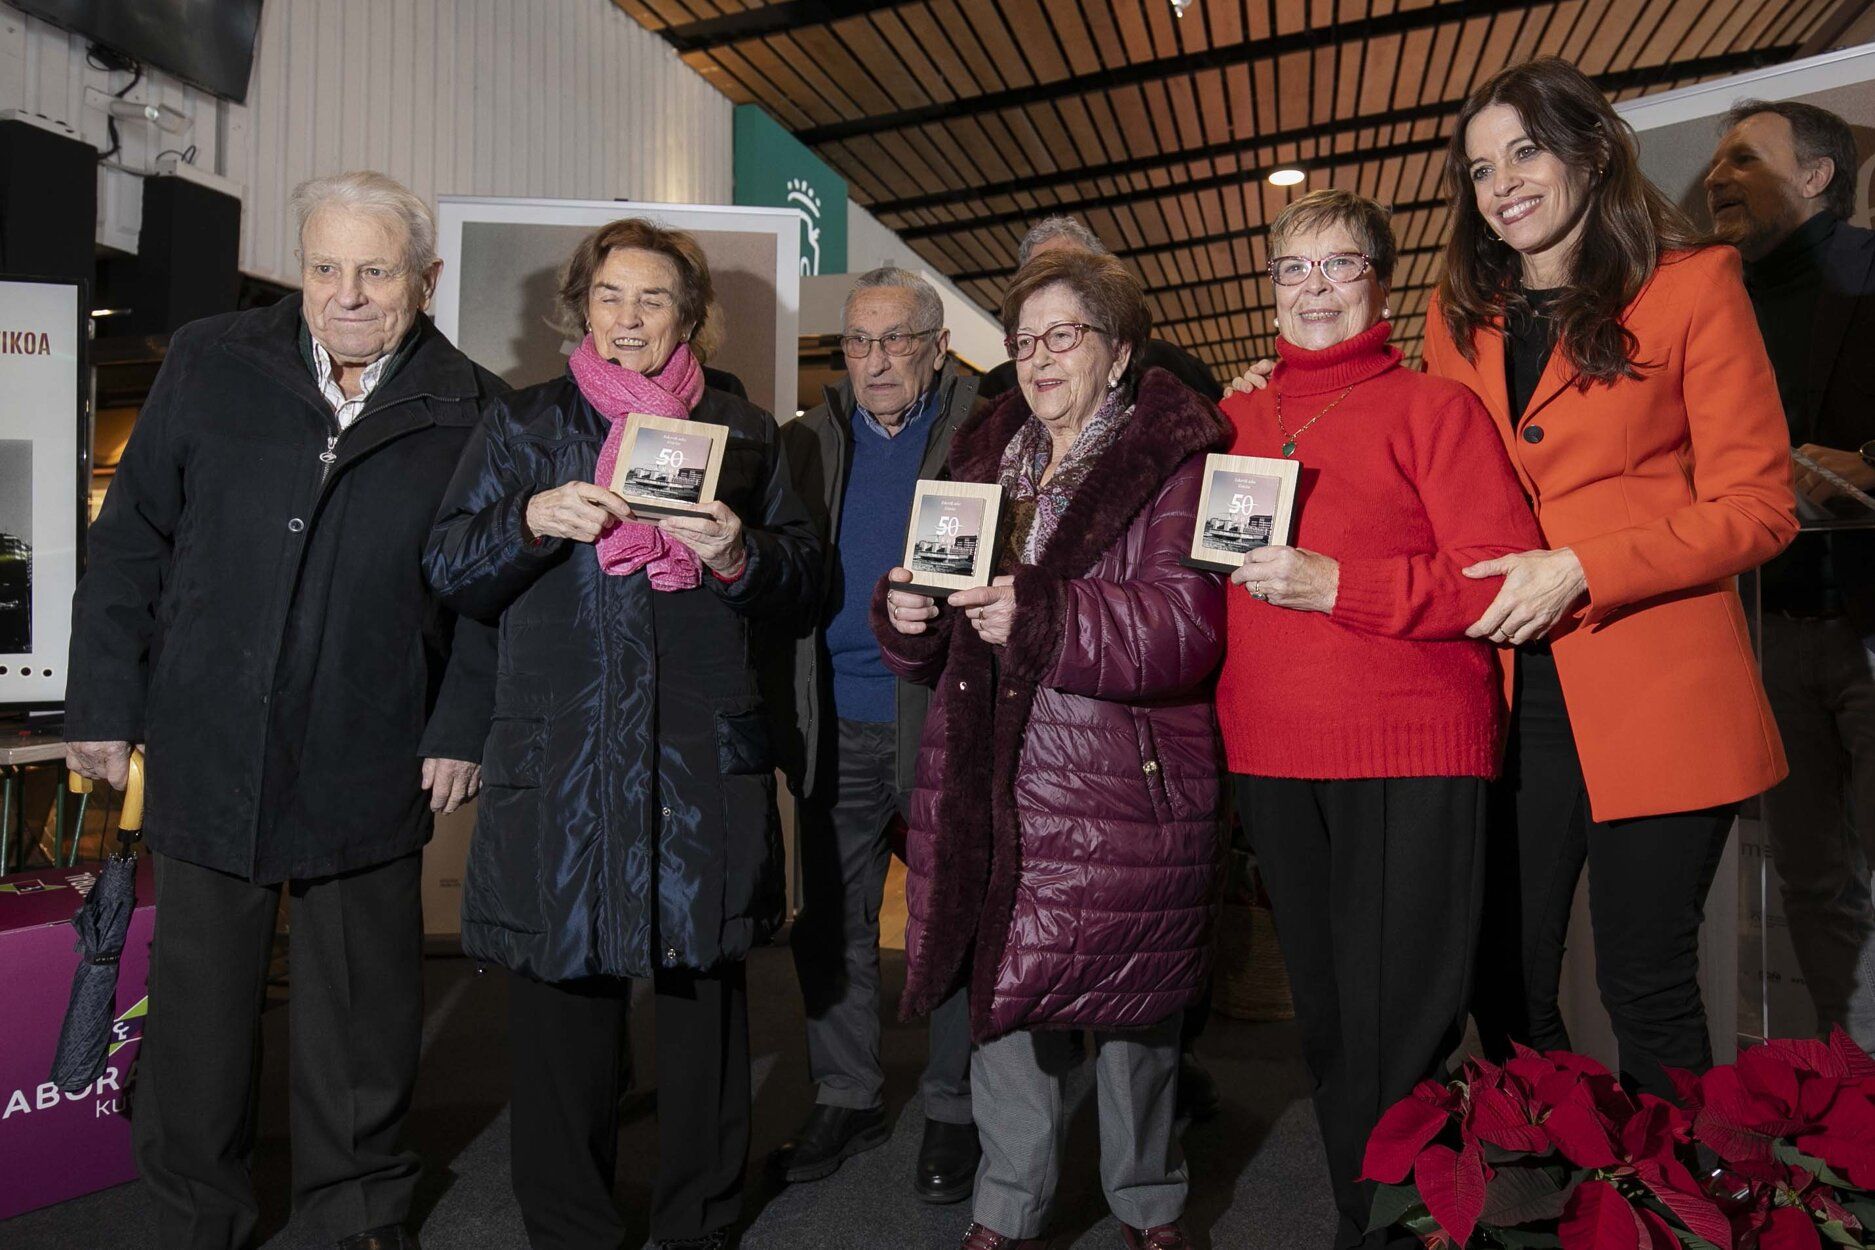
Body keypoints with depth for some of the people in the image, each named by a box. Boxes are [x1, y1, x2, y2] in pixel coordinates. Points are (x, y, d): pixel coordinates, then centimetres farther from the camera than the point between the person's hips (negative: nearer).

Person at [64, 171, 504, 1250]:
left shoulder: (472, 412, -2)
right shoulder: (209, 365, 1)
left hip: (371, 766, -1)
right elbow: (131, 543, 4)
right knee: (201, 997, 14)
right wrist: (105, 704, 3)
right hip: (208, 749, 1)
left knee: (368, 1001, 13)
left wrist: (465, 730, -4)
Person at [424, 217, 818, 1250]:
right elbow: (449, 573, 9)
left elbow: (802, 582, 12)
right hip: (557, 758, 0)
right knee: (561, 1003, 3)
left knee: (705, 992, 7)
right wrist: (528, 521, -10)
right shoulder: (521, 425, 13)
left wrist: (739, 555, -9)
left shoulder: (744, 432, 13)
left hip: (704, 759, 1)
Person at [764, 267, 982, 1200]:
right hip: (837, 727, 4)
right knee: (831, 923, 13)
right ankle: (845, 1099, 31)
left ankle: (954, 1111, 26)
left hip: (947, 719, -4)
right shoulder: (808, 443, 11)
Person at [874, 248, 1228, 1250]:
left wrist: (1040, 612, -28)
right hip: (991, 785, 5)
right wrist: (906, 614, -5)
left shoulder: (1171, 461, -4)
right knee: (999, 997, 13)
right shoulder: (986, 455, 16)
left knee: (1131, 1012, 9)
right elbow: (945, 644, 18)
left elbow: (1184, 629, -17)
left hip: (1122, 790, -5)